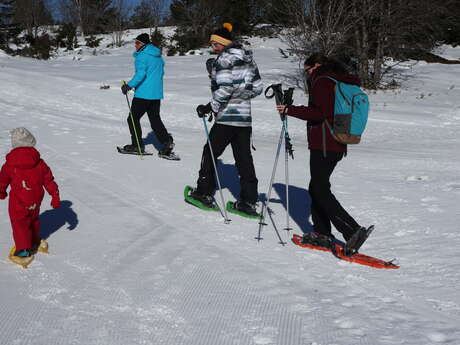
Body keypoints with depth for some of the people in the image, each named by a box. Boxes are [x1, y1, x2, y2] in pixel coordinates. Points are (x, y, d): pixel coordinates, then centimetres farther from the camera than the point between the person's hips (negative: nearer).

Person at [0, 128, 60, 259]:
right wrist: (55, 195, 10)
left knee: (19, 223, 6)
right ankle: (35, 242, 41)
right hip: (36, 201, 4)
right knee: (33, 220, 24)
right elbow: (49, 180, -1)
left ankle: (23, 249, 2)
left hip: (18, 201, -4)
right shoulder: (39, 163, -8)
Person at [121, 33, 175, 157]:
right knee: (155, 119, 12)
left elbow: (141, 74, -24)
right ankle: (166, 140, -5)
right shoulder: (158, 56, 13)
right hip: (157, 93, 8)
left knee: (133, 118, 6)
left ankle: (137, 145, 9)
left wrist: (129, 85, -23)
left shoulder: (142, 56, -13)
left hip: (143, 93, -8)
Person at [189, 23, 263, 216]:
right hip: (245, 116, 7)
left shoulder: (224, 59, -10)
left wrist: (211, 107, -11)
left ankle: (204, 193, 15)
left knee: (210, 152, 8)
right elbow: (257, 86, 15)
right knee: (244, 158, 7)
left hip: (227, 117, -7)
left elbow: (224, 89, -19)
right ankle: (249, 201, 6)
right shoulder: (247, 59, 14)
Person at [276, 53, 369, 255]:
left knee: (321, 191, -8)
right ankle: (322, 233, 17)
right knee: (316, 188, 16)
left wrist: (290, 110, -16)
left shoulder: (321, 81, -9)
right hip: (338, 146, 10)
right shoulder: (340, 82, 19)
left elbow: (320, 113, -20)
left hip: (323, 145, -10)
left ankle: (353, 231, -15)